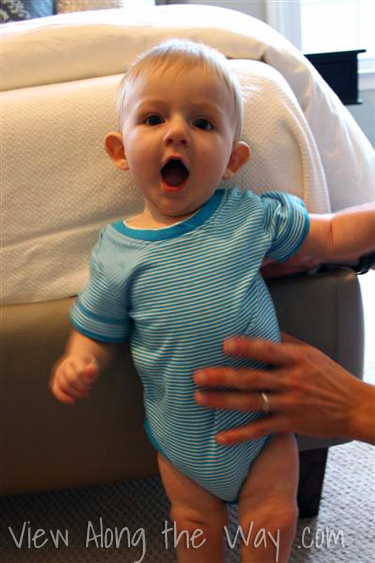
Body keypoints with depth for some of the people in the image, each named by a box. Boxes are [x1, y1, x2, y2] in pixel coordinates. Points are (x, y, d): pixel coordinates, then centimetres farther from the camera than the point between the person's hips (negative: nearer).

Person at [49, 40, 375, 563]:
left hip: (261, 418, 0)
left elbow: (331, 236, 1)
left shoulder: (251, 217, -11)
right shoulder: (116, 250, -12)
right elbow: (97, 331, -2)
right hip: (181, 434, 0)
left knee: (273, 518, 13)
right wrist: (80, 362, -22)